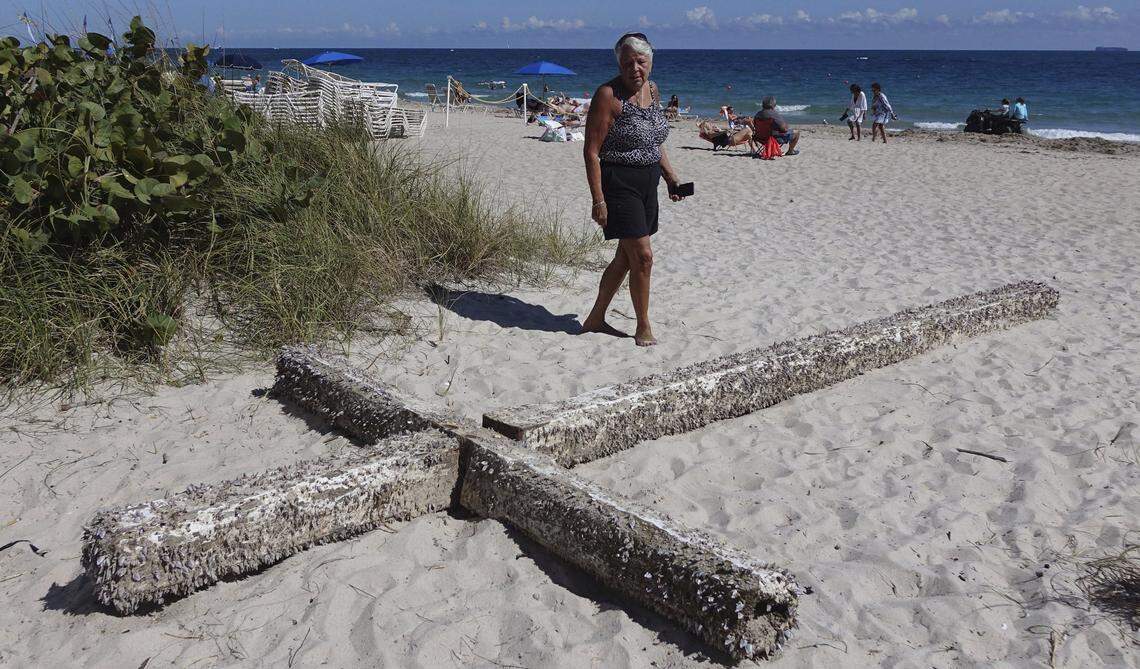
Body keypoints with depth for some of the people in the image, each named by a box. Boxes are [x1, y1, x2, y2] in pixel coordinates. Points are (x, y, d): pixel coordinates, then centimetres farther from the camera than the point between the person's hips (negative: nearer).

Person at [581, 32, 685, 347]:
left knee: (626, 257, 13)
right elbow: (591, 151, -16)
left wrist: (670, 176, 15)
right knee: (643, 256, -8)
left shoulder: (651, 89, 9)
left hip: (647, 184, 8)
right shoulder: (608, 95, -14)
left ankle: (595, 319, 27)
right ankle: (643, 328, 9)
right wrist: (598, 200, -21)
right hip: (620, 184, -8)